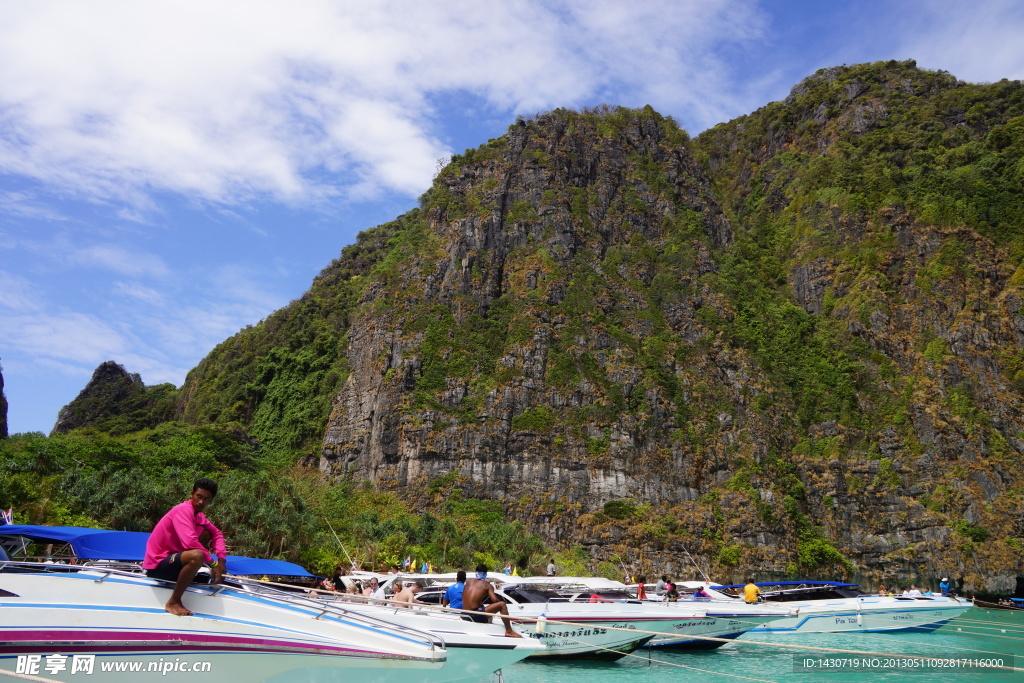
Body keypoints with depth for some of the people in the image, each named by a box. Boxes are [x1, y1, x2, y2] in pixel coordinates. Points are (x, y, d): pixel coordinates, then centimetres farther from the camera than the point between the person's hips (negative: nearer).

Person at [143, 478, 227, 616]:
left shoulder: (198, 515, 8)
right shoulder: (184, 509, -20)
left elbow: (217, 534, 14)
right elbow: (190, 542, -33)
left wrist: (221, 559, -4)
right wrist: (213, 563, -23)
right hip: (157, 566, -9)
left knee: (206, 533, 8)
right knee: (197, 556, -35)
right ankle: (173, 602, -17)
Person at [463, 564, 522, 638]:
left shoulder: (469, 581, 12)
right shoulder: (487, 585, 0)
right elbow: (495, 600, -11)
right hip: (476, 616, -7)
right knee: (502, 604, -4)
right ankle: (509, 631, -4)